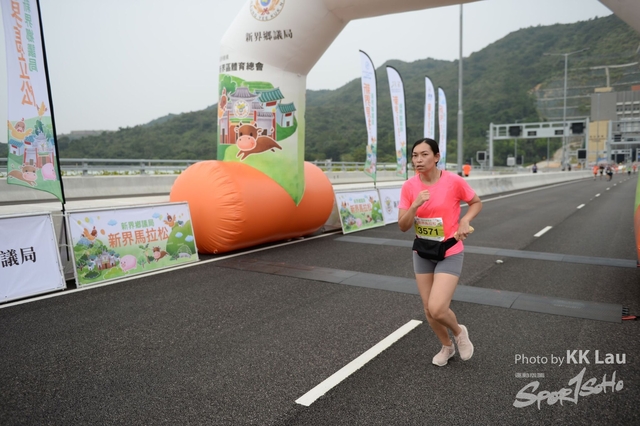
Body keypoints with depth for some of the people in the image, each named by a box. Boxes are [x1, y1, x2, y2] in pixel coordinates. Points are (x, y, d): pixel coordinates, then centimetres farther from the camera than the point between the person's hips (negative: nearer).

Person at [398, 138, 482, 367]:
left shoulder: (454, 181, -16)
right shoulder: (409, 186, -8)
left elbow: (477, 203, 2)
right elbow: (403, 226, -9)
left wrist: (465, 221, -16)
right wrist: (415, 205, -26)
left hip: (450, 253, -4)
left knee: (436, 310, -15)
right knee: (429, 310, 11)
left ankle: (459, 331, 20)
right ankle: (447, 346, 40)